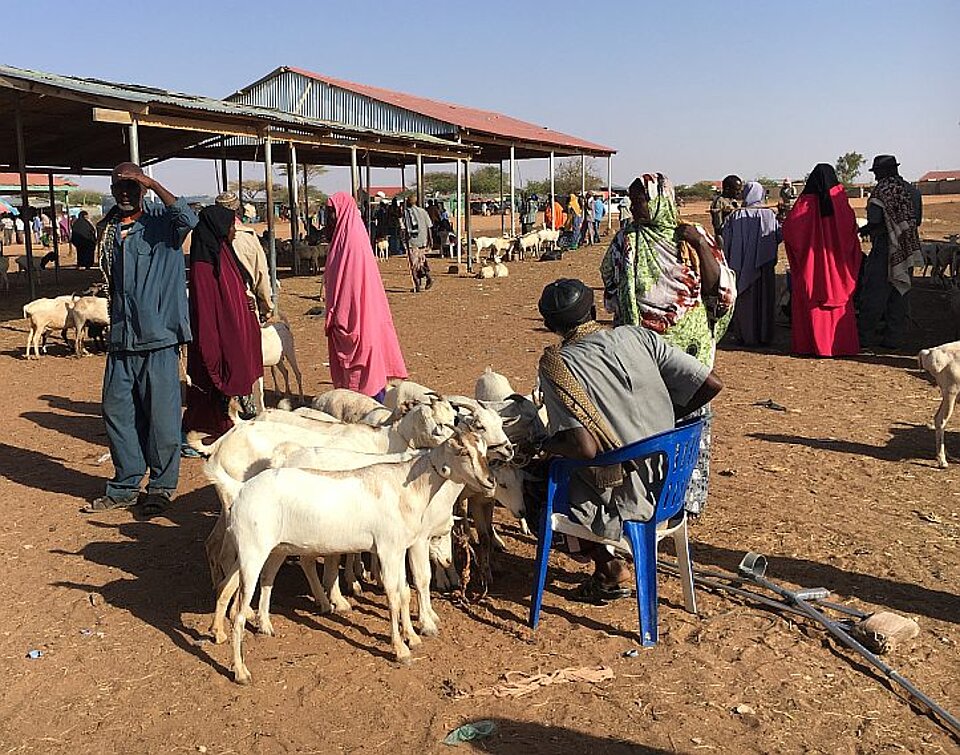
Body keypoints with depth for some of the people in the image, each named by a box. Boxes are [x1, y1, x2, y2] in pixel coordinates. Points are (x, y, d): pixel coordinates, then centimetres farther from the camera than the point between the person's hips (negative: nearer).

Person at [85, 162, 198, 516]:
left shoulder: (160, 224, -1)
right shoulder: (108, 230, 14)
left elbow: (187, 219, -25)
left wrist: (153, 184, -19)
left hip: (158, 338, -5)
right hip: (120, 340, 6)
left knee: (161, 414, -1)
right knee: (116, 411, 7)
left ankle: (161, 486, 14)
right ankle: (126, 485, 21)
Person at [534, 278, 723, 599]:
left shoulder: (556, 363, -16)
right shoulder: (638, 336, -2)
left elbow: (585, 448, -26)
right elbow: (712, 384, -3)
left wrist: (546, 445, -5)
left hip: (625, 500, -6)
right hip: (671, 486, 6)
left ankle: (610, 568, 13)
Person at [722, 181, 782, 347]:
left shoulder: (735, 215, -6)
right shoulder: (769, 215, -6)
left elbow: (726, 240, -3)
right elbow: (779, 236, 0)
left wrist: (727, 261, 9)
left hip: (740, 266, 0)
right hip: (764, 266, 0)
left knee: (743, 300, 9)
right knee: (764, 300, 10)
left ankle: (744, 335, 11)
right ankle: (764, 335, 13)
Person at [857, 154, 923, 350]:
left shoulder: (881, 191, -11)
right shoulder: (912, 190, 10)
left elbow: (875, 222, -16)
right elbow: (917, 220, 12)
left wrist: (864, 230, 4)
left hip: (885, 248, -7)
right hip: (907, 250, 7)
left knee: (874, 293, -1)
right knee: (899, 292, 12)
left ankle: (867, 336, 1)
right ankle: (895, 336, 15)